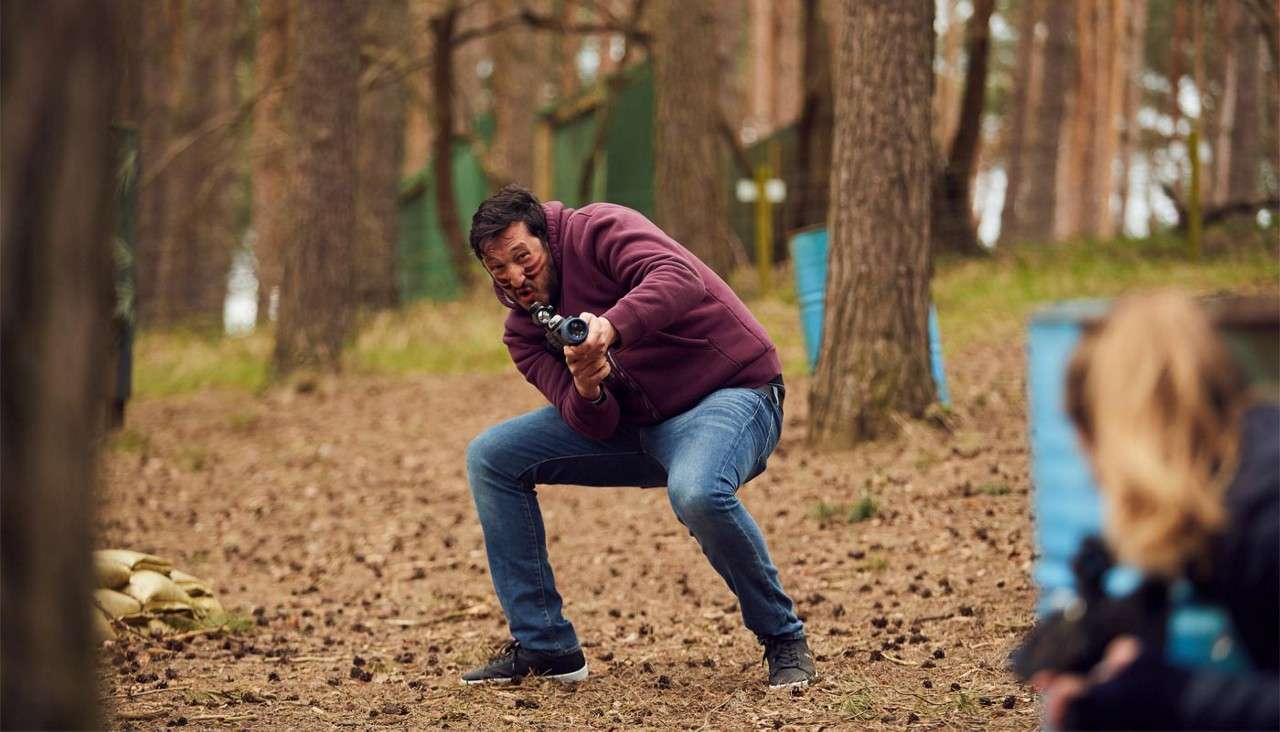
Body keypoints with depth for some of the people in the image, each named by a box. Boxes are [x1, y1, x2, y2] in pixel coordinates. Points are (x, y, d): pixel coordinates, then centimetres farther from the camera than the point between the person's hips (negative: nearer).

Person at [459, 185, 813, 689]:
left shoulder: (597, 231, -14)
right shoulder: (523, 334, 4)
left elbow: (681, 277, -34)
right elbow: (595, 428, -8)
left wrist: (610, 327, -48)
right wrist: (587, 393, -31)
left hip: (730, 392, -7)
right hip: (633, 424, 8)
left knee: (696, 493, -40)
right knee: (491, 458, -1)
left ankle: (783, 639, -15)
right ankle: (544, 647, 1)